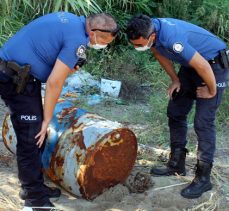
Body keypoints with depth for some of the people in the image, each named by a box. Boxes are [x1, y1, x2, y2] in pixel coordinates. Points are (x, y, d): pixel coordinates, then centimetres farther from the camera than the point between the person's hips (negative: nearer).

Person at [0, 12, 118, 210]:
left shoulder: (71, 19, 10)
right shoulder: (77, 40, -17)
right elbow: (54, 83, -18)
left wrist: (66, 67, 3)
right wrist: (47, 120, -8)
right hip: (17, 80, -10)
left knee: (36, 136, 15)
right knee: (32, 139, -5)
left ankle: (34, 187, 26)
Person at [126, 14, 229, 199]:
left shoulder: (171, 38, -38)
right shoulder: (147, 30, -11)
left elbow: (203, 66, -34)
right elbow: (161, 54, 10)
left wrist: (212, 91, -18)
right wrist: (175, 80, 10)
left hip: (213, 66, -9)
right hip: (191, 65, 9)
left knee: (203, 122, -12)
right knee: (175, 112, 11)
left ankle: (203, 178, -4)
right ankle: (177, 164, 23)